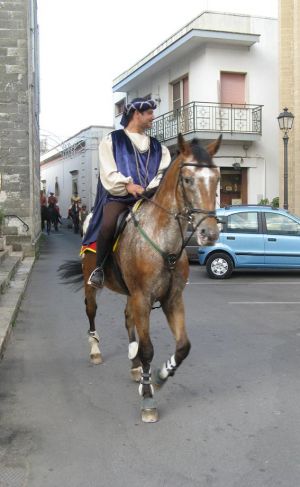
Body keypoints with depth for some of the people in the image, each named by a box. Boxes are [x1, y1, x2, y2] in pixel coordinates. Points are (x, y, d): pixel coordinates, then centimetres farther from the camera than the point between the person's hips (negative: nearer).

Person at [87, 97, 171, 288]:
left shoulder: (157, 146, 20)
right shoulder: (112, 140, 9)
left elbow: (164, 172, 7)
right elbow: (108, 173, -1)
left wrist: (152, 189, -13)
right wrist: (127, 185, -17)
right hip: (119, 196, -3)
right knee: (108, 225, -32)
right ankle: (99, 268, -9)